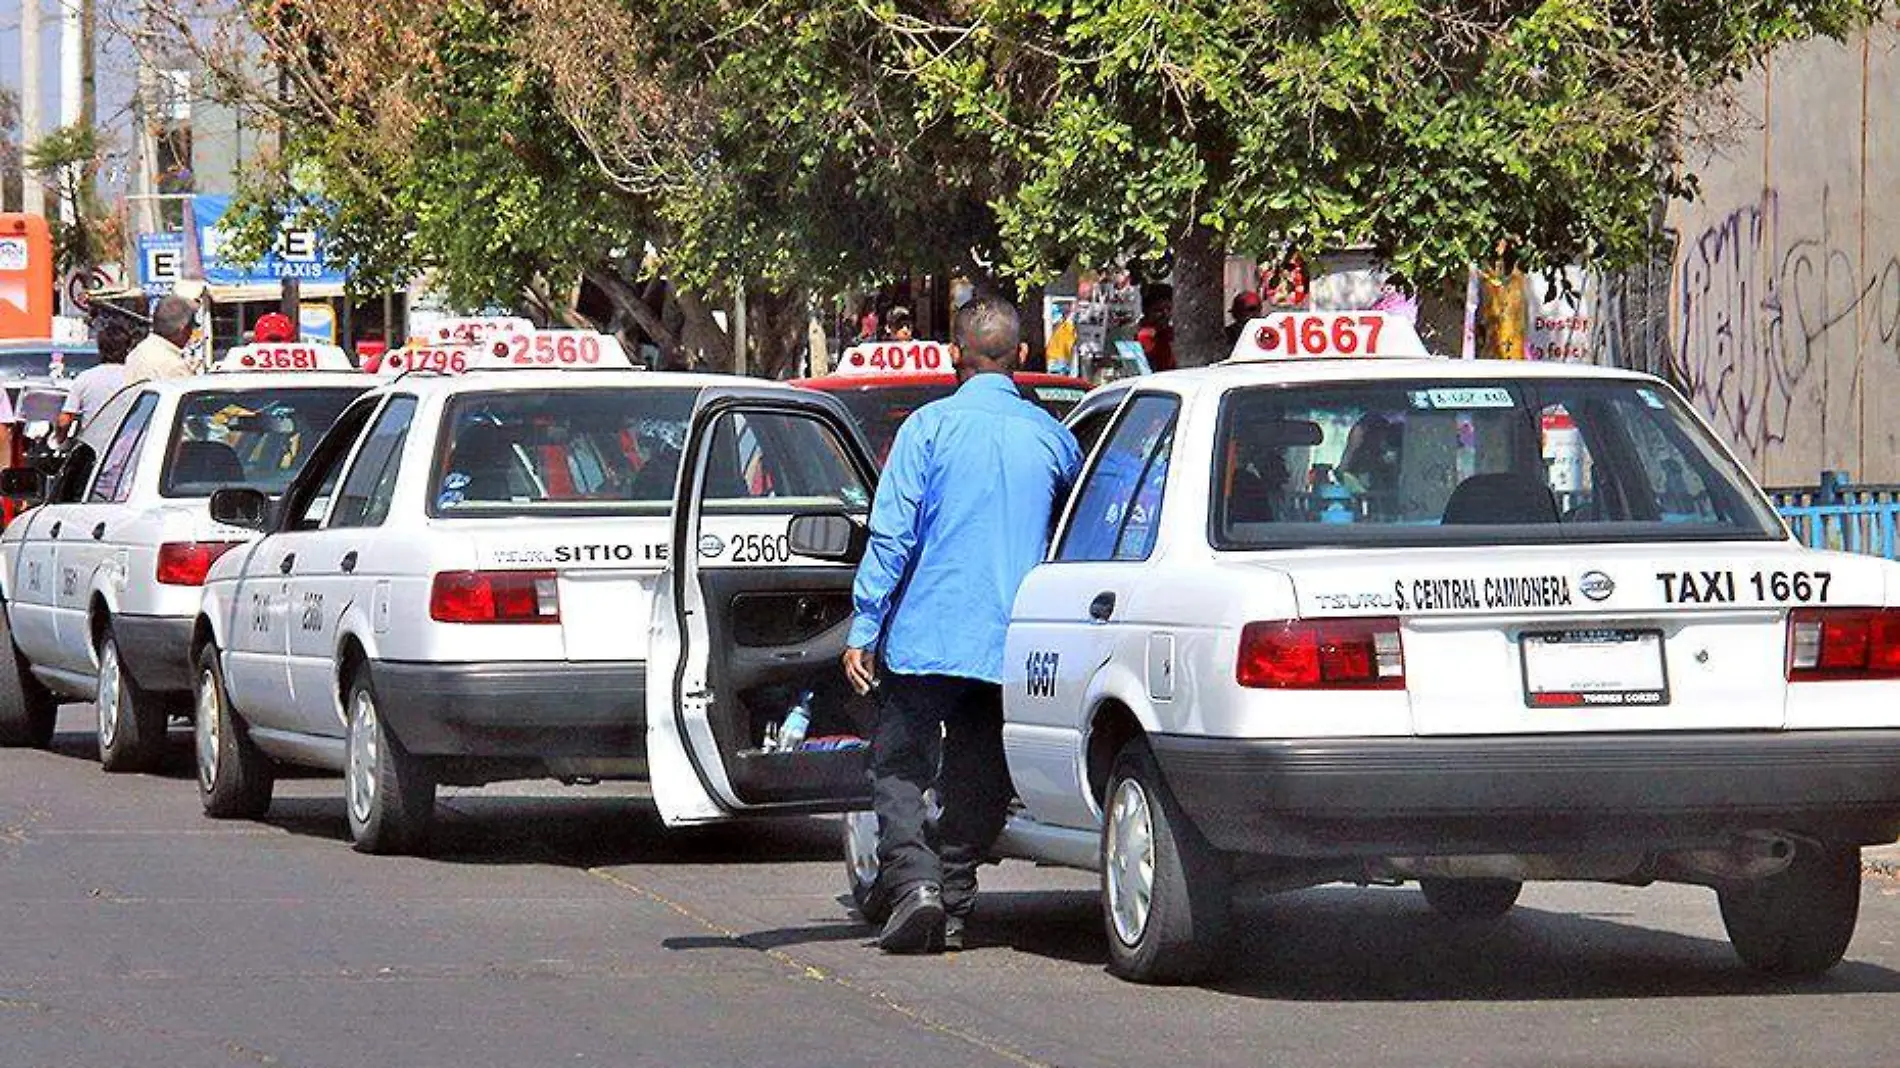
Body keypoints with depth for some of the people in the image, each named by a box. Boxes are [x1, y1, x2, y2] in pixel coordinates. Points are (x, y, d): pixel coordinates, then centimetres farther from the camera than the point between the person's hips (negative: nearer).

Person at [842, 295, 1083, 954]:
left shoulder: (930, 427, -5)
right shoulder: (1051, 437, 6)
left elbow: (892, 535, -9)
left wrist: (864, 628, -6)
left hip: (928, 639, -3)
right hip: (1013, 646, 3)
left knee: (899, 769, 3)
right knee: (977, 781, 12)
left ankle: (912, 882, -16)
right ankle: (954, 906, 11)